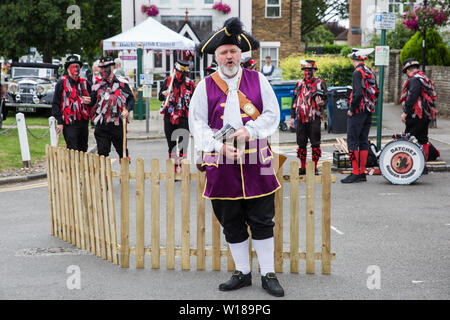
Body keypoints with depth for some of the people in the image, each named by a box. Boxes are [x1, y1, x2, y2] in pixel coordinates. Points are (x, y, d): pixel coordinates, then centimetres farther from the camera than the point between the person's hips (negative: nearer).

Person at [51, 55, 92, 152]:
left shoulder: (85, 83, 13)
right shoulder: (62, 83, -1)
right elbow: (55, 104, -3)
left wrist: (89, 101, -3)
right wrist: (59, 122, -10)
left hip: (84, 122, 5)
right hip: (69, 124, -5)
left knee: (83, 150, 11)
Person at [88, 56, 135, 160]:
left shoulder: (122, 83, 2)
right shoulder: (97, 85, 8)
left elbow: (131, 99, 5)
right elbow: (92, 102, 9)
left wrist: (127, 110, -13)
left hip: (118, 124, -1)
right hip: (101, 126, 1)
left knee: (122, 151, 11)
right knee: (102, 152, 0)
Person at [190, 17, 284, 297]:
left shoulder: (258, 80, 6)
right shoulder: (206, 86, 4)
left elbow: (272, 115, 3)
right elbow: (197, 124, 1)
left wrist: (249, 130, -14)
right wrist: (220, 146, -13)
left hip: (256, 162, 0)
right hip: (222, 165, 1)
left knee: (262, 221, 3)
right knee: (232, 224, 8)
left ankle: (268, 274, 13)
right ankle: (243, 273, 22)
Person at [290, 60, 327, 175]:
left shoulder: (320, 83, 2)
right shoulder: (299, 84, 15)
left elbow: (325, 98, 1)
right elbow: (295, 101, 18)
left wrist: (321, 102, -23)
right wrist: (292, 117, 14)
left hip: (314, 119, -4)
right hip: (301, 119, 4)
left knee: (315, 143, -3)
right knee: (301, 144, 6)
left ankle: (314, 167, 5)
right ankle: (302, 167, 14)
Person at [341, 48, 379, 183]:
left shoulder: (357, 72, -14)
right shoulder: (370, 72, 12)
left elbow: (358, 93, -24)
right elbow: (376, 92, 16)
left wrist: (352, 109, -15)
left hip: (358, 111, -9)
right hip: (368, 112, 9)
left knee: (352, 141, -5)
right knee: (363, 141, 11)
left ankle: (355, 173, -8)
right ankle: (362, 172, 14)